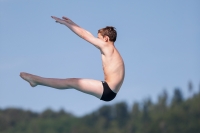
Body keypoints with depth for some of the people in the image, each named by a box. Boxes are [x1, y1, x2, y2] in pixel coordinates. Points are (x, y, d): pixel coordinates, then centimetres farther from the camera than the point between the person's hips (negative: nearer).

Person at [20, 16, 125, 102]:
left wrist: (64, 23, 5)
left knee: (71, 82, -5)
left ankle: (36, 80, 1)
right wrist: (72, 23, 30)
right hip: (110, 92, 10)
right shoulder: (111, 50, 21)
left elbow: (84, 35, -2)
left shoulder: (107, 46, -5)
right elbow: (88, 35, 27)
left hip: (107, 90, -10)